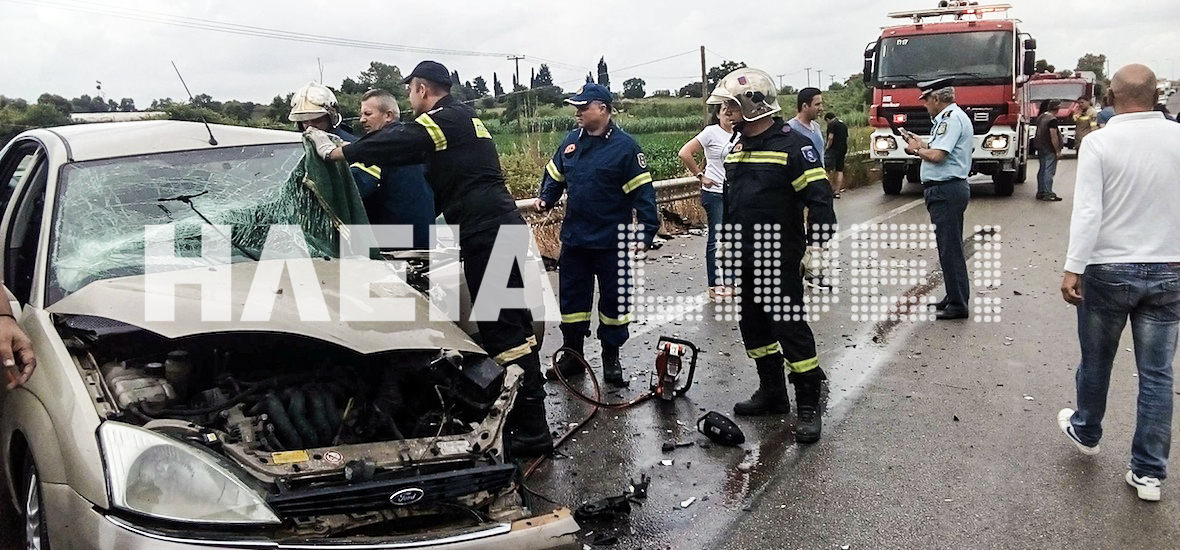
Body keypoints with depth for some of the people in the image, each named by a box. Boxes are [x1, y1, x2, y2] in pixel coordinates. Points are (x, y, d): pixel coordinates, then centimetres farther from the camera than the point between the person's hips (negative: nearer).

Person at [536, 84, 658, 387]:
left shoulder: (624, 146, -11)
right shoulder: (571, 142, 6)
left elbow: (642, 192, -12)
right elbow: (555, 175, 19)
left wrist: (646, 232, -17)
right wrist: (546, 198, 0)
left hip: (613, 242, -5)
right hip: (574, 239, 5)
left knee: (614, 300, 8)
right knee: (571, 298, 12)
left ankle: (611, 358, 23)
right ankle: (572, 355, 27)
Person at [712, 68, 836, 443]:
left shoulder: (792, 145, -13)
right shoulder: (737, 148, 13)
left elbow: (818, 197, -17)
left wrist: (816, 247, -22)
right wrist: (726, 247, 23)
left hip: (779, 259, -8)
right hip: (744, 258, 8)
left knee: (790, 328, -6)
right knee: (753, 326, 14)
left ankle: (809, 407, 2)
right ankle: (772, 394, 28)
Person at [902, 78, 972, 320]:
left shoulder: (951, 118, -14)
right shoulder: (952, 117, 18)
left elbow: (937, 155, -23)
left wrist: (916, 150, -6)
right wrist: (921, 144, 16)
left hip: (945, 191, -11)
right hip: (951, 189, 11)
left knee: (950, 249, -6)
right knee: (951, 248, 17)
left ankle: (958, 305, -1)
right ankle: (954, 298, 26)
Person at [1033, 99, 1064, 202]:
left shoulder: (1041, 117, 10)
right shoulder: (1052, 119, -16)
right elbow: (1053, 136, -20)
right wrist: (1058, 150, -17)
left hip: (1040, 148, 9)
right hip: (1050, 149, -9)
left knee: (1042, 170, 12)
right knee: (1049, 171, -6)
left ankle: (1040, 192, 16)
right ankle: (1048, 194, -7)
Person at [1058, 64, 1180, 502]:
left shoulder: (1099, 143, -12)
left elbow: (1088, 212, -18)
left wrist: (1073, 268, -16)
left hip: (1109, 270, -2)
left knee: (1096, 361, 18)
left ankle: (1086, 432, 40)